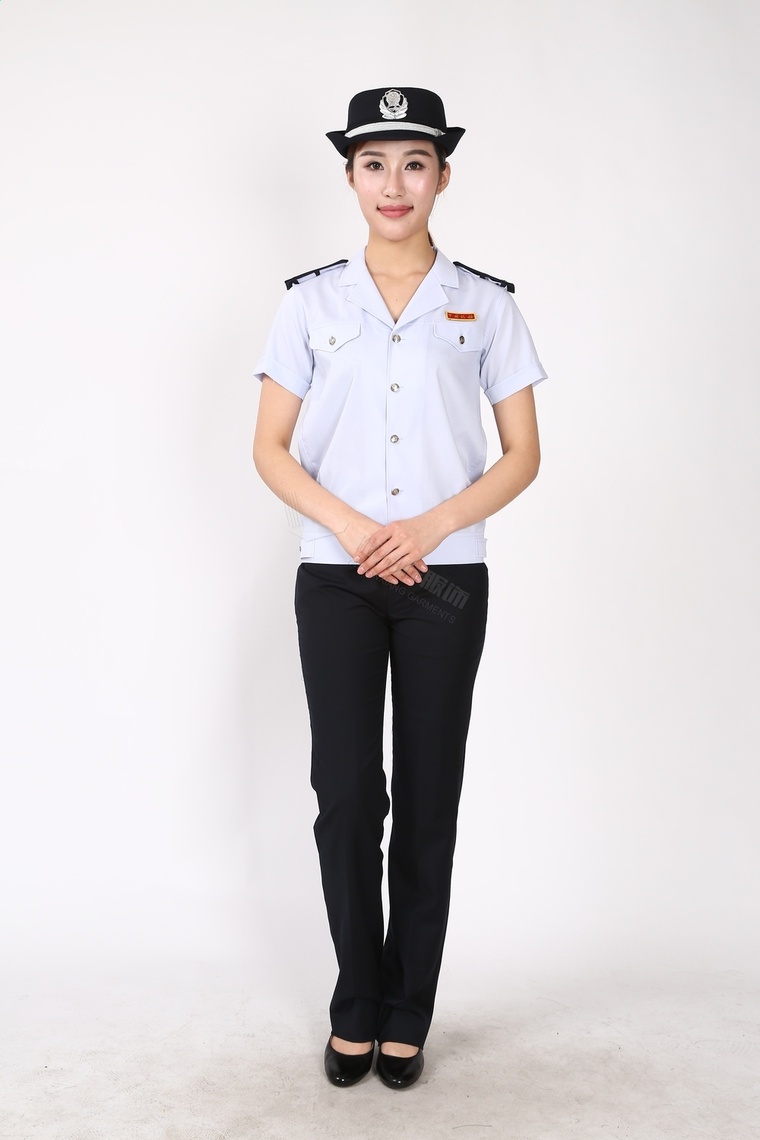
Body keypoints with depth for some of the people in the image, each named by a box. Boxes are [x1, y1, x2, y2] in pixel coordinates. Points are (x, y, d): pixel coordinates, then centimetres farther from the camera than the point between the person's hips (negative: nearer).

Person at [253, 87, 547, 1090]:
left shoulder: (485, 305, 5)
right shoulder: (311, 302, 6)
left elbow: (523, 455, 4)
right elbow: (269, 450, 5)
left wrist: (431, 525, -12)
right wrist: (348, 526, -12)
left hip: (444, 581, 0)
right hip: (336, 580, 0)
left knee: (428, 799, 5)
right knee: (347, 794, 0)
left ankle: (405, 1014, 21)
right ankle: (356, 1006, 20)